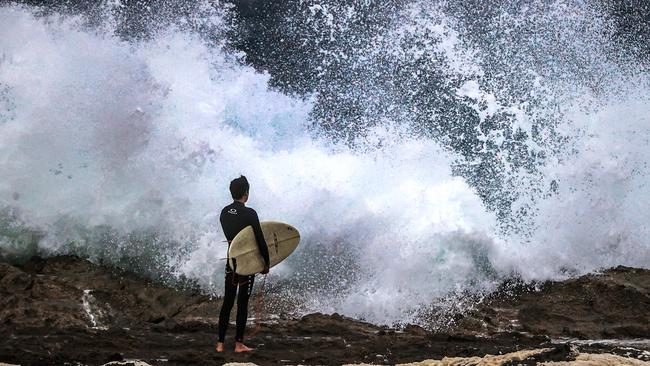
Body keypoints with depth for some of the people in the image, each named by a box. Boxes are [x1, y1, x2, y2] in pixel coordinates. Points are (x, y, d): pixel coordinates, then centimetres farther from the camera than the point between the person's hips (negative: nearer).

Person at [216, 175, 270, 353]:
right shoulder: (249, 214, -16)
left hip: (231, 262, 6)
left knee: (227, 303, 10)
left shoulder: (224, 213, 4)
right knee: (242, 303, 2)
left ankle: (220, 343, 12)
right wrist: (266, 263, -6)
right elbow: (260, 240, -15)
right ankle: (239, 343, 7)